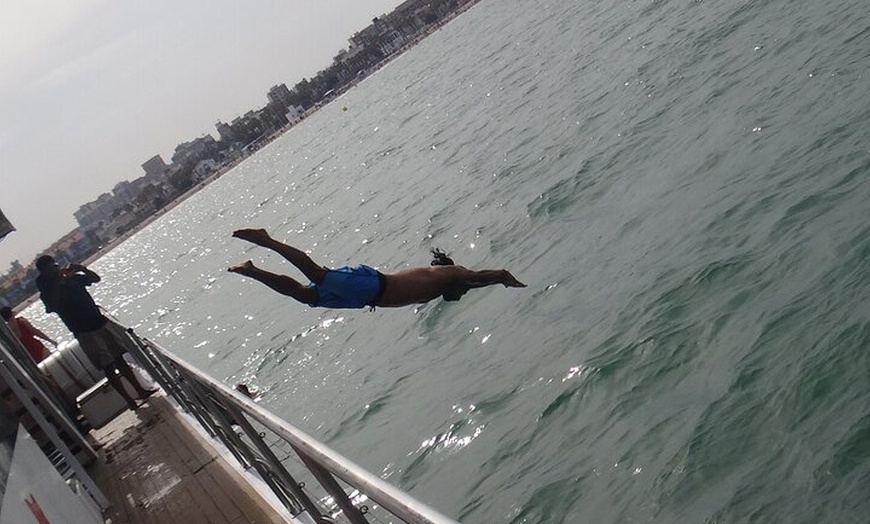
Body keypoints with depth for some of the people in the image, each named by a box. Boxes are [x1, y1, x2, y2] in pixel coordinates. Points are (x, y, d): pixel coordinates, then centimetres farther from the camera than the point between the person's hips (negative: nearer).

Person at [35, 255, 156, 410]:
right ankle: (129, 401, 6)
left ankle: (141, 390, 20)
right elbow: (52, 307, -27)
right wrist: (60, 283, -25)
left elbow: (96, 278, 17)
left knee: (119, 359, 11)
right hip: (85, 334, -5)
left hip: (101, 323, 5)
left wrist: (83, 269, -2)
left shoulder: (73, 279, 7)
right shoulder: (47, 294, -7)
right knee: (109, 367, -2)